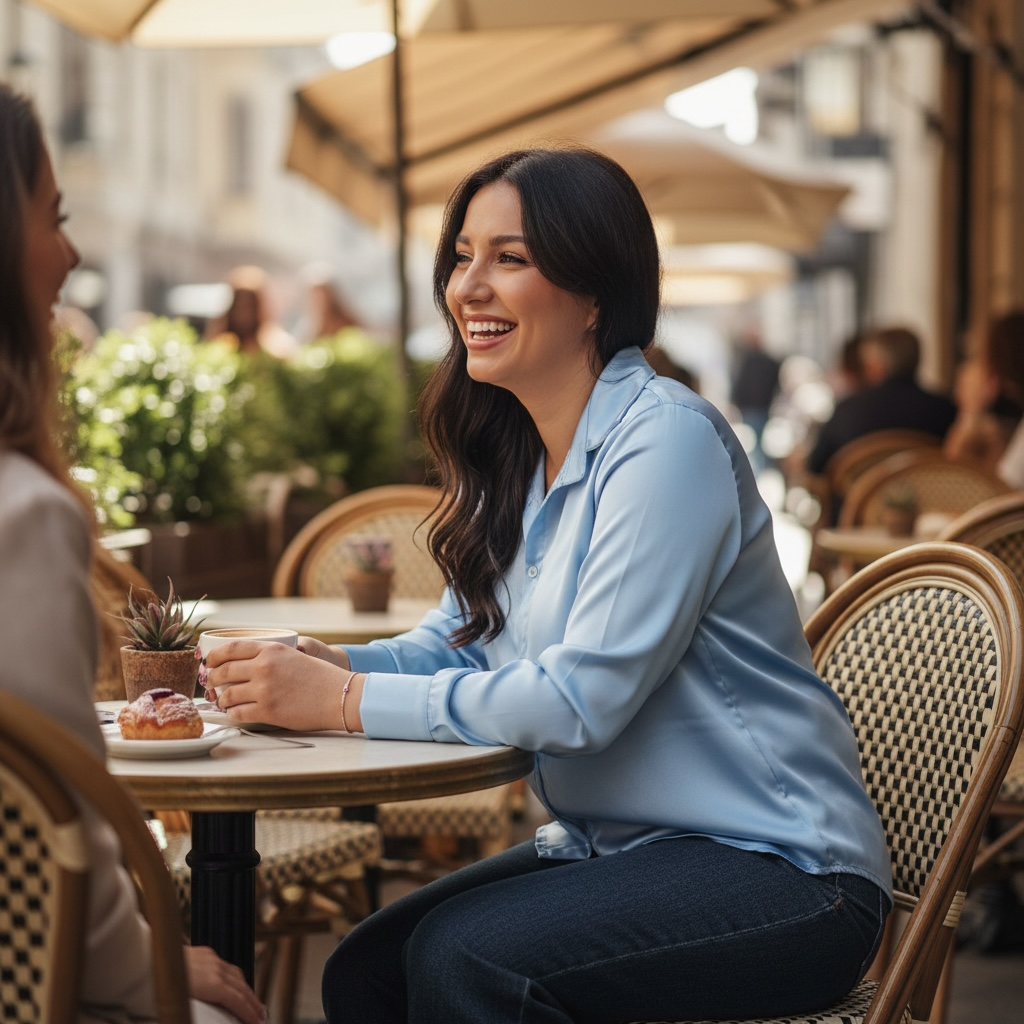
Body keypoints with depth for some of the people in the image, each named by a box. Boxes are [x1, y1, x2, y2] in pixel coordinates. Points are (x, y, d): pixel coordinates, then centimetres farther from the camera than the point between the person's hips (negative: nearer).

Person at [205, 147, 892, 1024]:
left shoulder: (666, 440, -19)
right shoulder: (517, 457, 9)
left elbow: (583, 698, -24)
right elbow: (458, 642, 10)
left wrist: (342, 701, -23)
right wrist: (320, 664, -11)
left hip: (773, 866, -8)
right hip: (609, 848, 8)